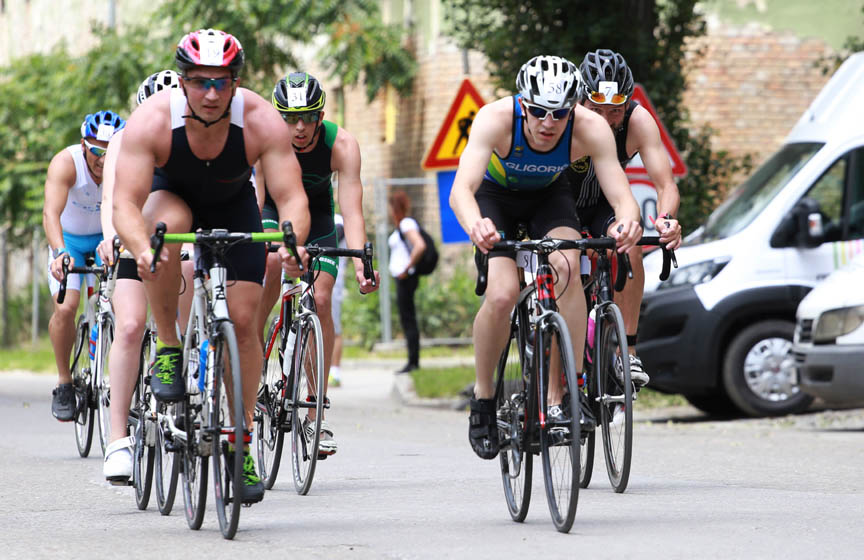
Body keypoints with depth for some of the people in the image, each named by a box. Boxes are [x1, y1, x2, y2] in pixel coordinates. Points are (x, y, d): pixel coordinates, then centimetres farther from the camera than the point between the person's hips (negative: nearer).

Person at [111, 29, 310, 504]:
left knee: (243, 319, -10)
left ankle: (241, 448, 1)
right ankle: (167, 349, -20)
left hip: (232, 205, 1)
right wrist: (141, 250, -58)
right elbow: (125, 203, -38)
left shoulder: (261, 122, -31)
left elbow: (292, 197, -35)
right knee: (169, 222, -37)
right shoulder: (152, 121, -34)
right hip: (170, 194, -1)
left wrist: (291, 244, -55)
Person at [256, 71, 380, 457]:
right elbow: (257, 197, -35)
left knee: (320, 301, -13)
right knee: (271, 266, -32)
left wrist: (360, 264, -50)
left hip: (317, 213, 1)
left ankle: (315, 415, -6)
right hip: (272, 210, -1)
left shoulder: (341, 145, -29)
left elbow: (352, 209, -35)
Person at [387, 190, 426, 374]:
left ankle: (413, 362, -9)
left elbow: (420, 246, -28)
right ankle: (413, 361, 11)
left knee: (408, 319, -9)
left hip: (406, 278, -10)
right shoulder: (401, 225, 17)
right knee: (407, 319, 10)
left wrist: (407, 269, -20)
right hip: (401, 278, 10)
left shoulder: (407, 224, -14)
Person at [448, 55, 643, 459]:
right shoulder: (496, 119, -36)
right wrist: (473, 224, -69)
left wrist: (627, 221, -62)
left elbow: (621, 195, -37)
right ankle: (483, 397, 2)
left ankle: (562, 395, -21)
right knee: (501, 295, -22)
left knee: (566, 267, -28)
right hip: (495, 196, -1)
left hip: (548, 195, 1)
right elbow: (461, 188, -46)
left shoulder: (591, 129, -32)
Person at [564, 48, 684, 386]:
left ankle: (627, 352, -20)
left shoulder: (638, 121, -28)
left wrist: (666, 218, -53)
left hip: (604, 205, 1)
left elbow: (665, 183, -32)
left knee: (628, 249, -28)